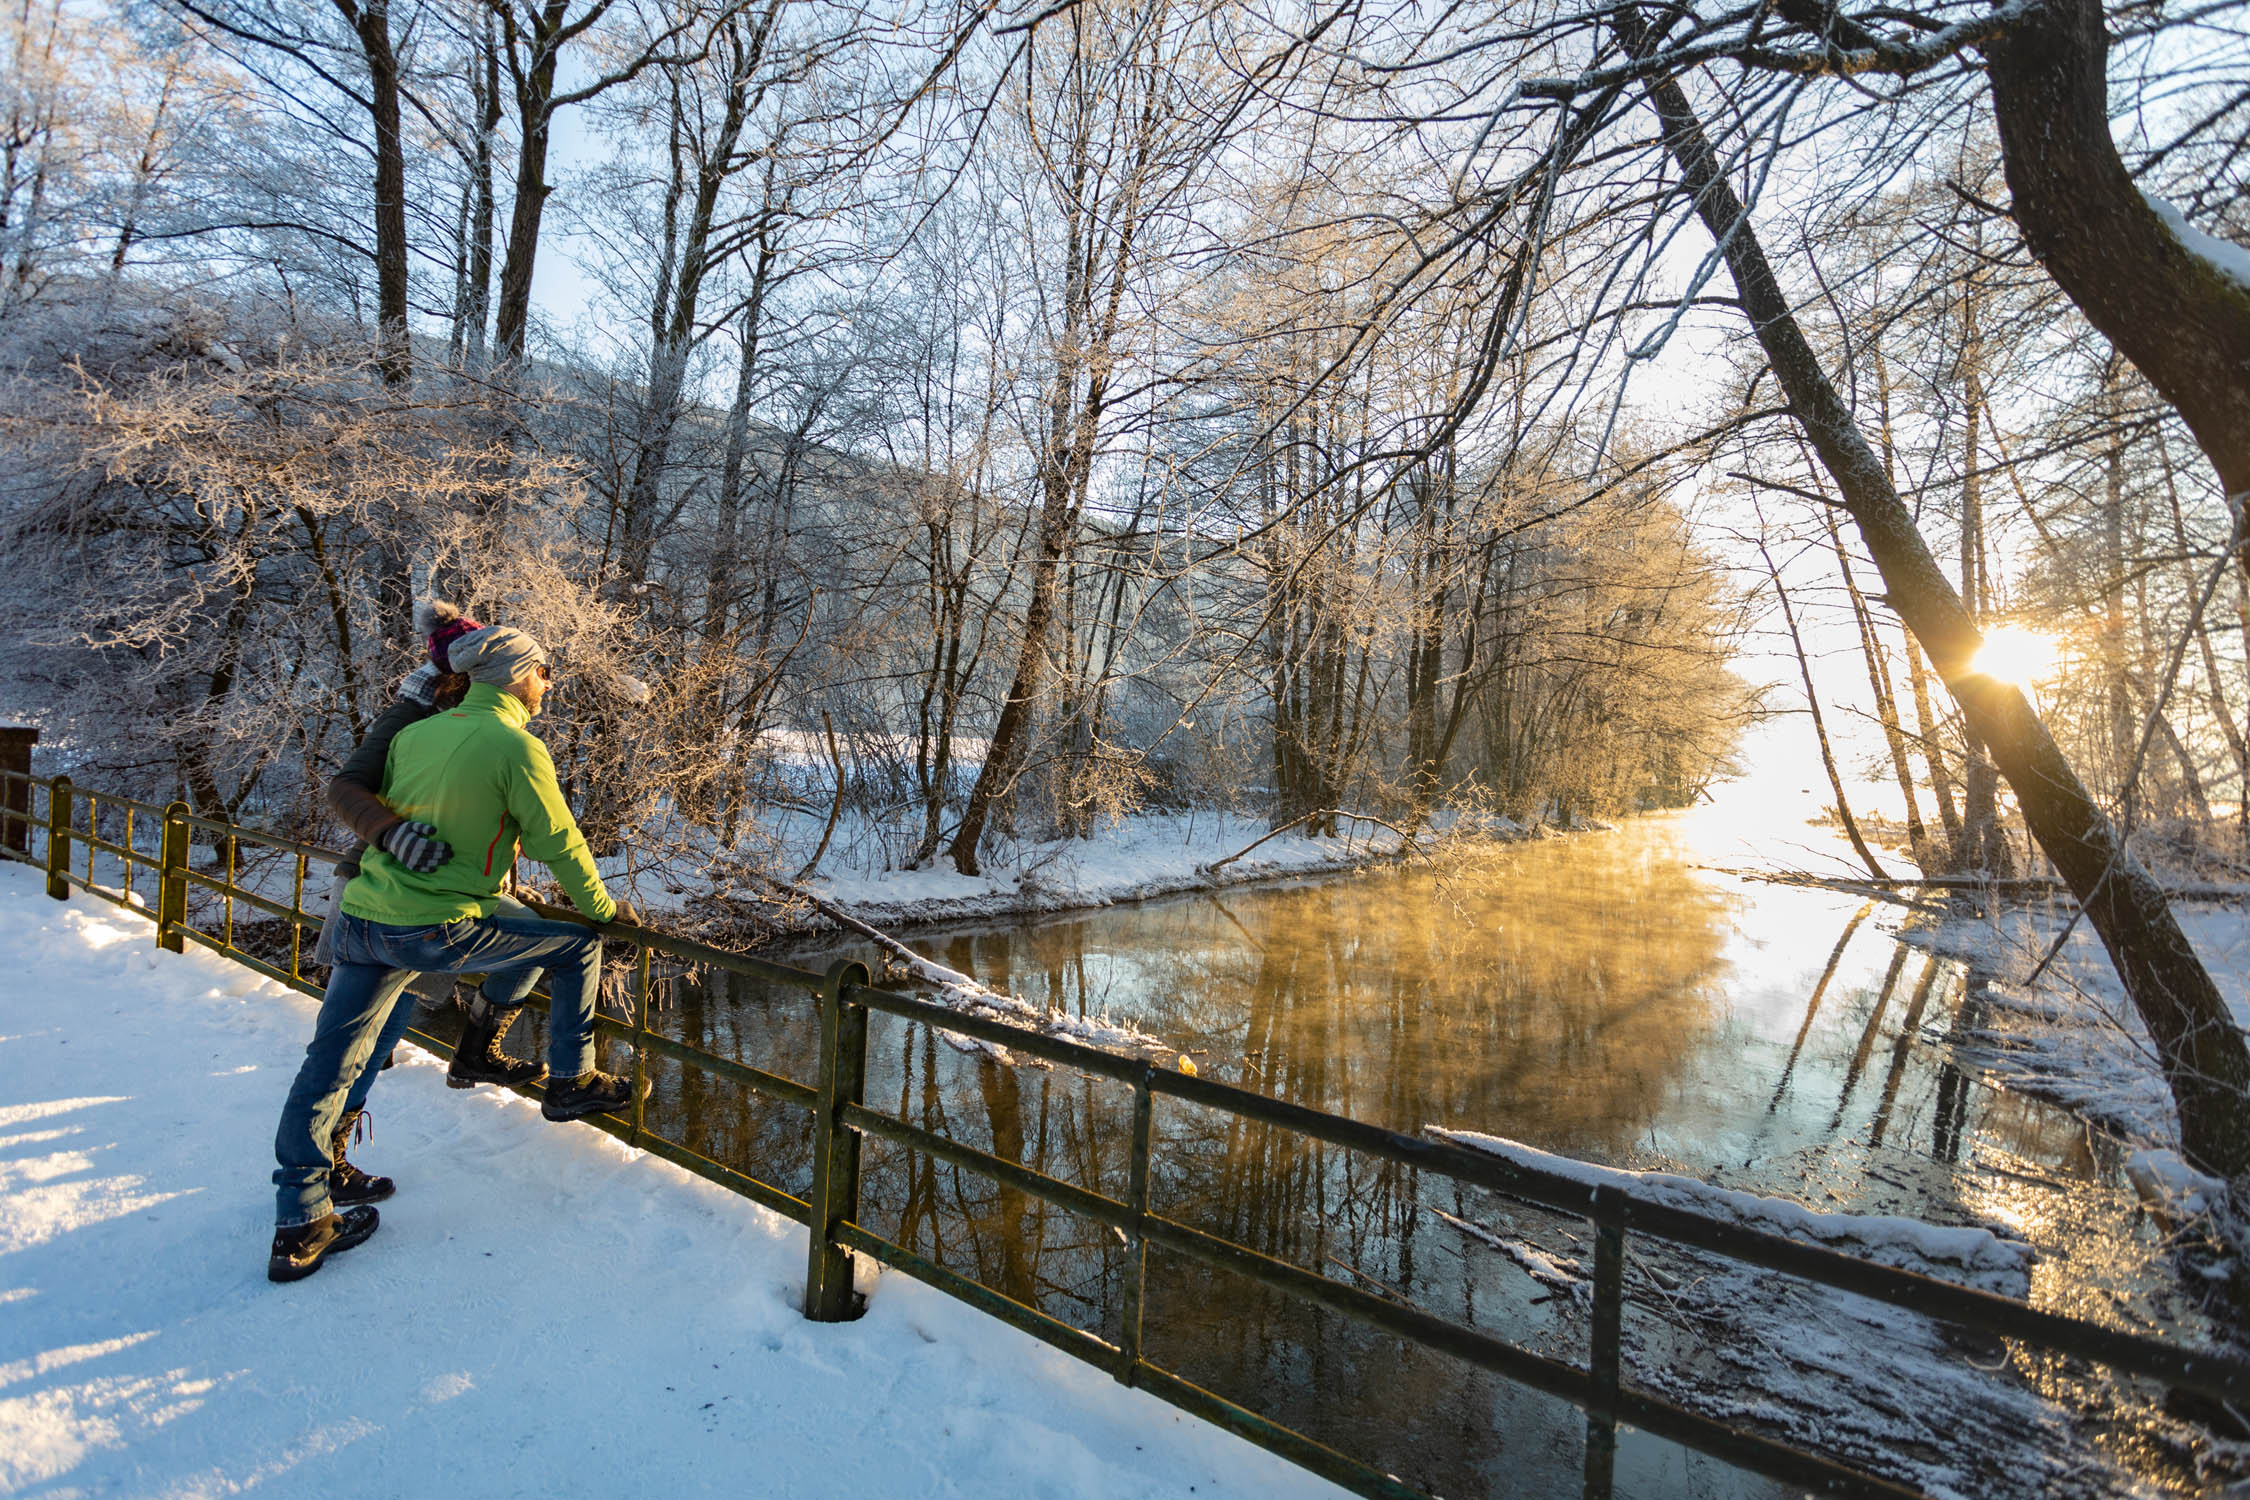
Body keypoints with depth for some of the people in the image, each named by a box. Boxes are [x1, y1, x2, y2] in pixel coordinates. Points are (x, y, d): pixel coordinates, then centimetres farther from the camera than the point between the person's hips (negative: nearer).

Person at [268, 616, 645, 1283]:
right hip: (441, 931, -7)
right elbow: (560, 845, -7)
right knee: (577, 942, 10)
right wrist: (604, 908, 8)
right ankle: (571, 1083, 20)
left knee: (328, 1069, 14)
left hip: (361, 920, 7)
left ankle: (299, 1227, 25)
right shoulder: (517, 748, -10)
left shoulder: (412, 735, 10)